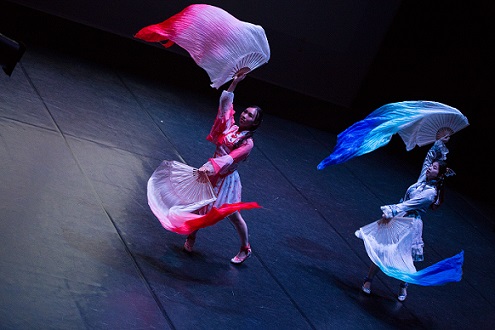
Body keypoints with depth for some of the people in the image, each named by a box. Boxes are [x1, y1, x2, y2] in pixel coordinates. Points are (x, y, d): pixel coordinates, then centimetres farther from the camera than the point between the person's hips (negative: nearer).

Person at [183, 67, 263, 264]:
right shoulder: (230, 126, 0)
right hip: (211, 172, 5)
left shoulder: (247, 143, -16)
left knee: (233, 215, 6)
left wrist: (210, 166, -43)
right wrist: (235, 81, -5)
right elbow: (225, 103, 1)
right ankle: (191, 238, 32)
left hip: (226, 178, -5)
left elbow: (230, 158, -29)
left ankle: (245, 249, 23)